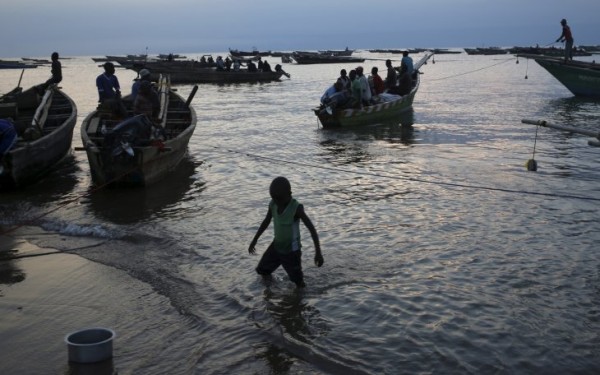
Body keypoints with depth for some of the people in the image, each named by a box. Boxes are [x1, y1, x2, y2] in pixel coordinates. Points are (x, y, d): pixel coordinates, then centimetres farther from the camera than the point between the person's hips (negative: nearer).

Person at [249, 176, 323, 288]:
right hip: (276, 246, 6)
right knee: (262, 271, 15)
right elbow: (266, 221, 7)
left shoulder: (296, 208, -28)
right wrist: (255, 240, 15)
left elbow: (312, 228, -26)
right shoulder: (273, 204, -11)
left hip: (291, 250, -6)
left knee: (298, 281, 5)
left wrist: (318, 252, -30)